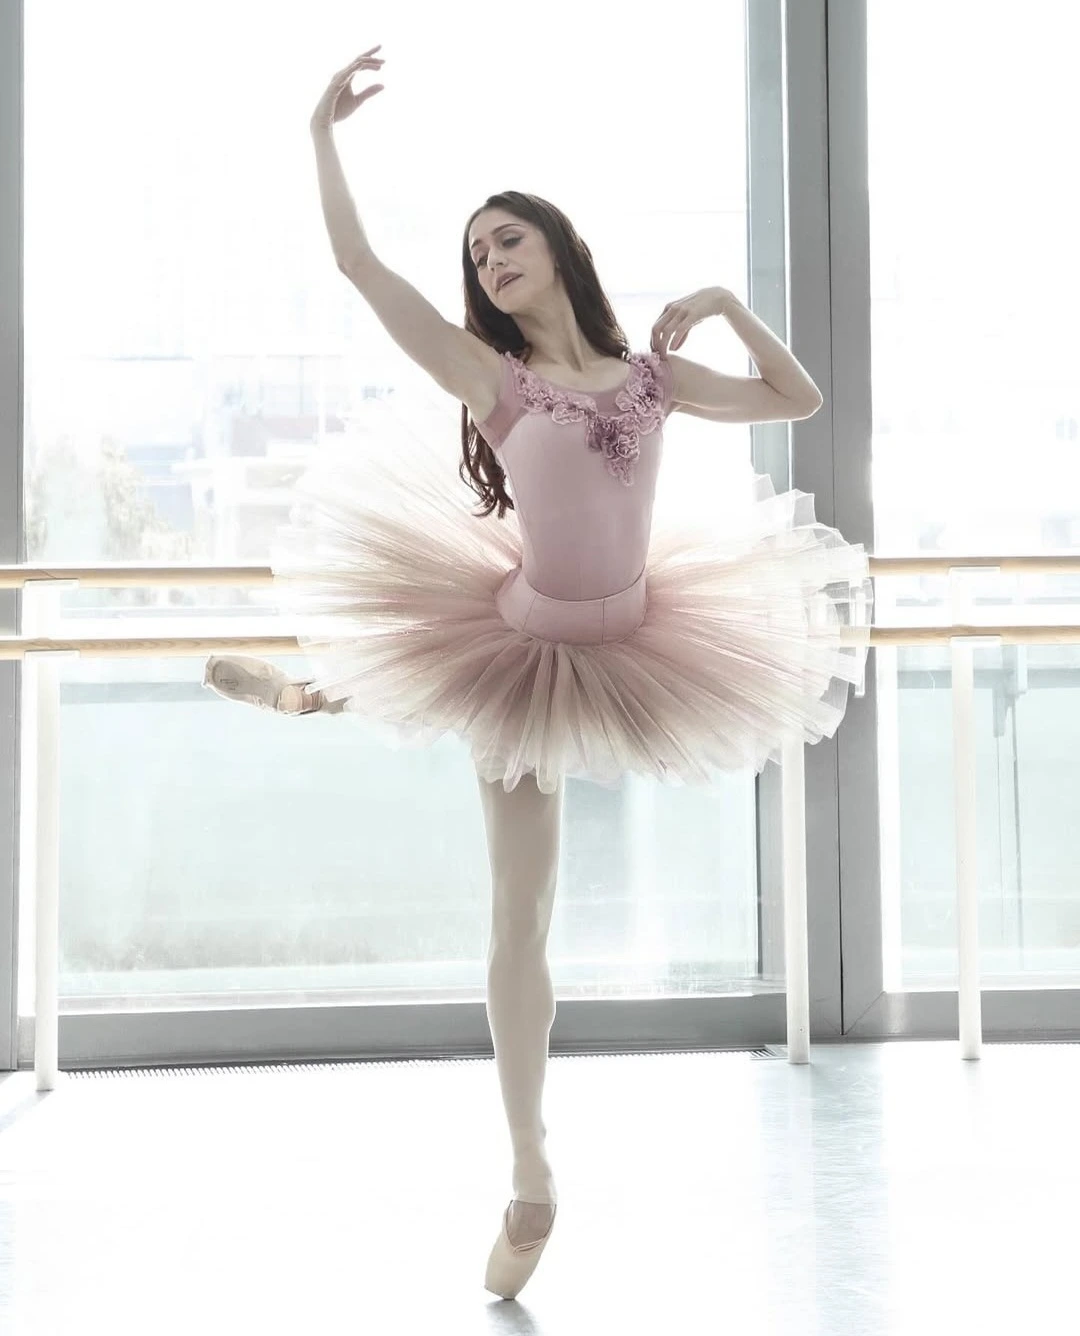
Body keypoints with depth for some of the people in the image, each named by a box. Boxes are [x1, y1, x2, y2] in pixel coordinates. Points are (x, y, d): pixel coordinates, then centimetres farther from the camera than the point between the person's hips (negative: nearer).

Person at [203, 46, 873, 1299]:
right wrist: (323, 135, -12)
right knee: (520, 922, 4)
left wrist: (728, 303, -2)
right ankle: (531, 1185, 19)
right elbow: (357, 262, -13)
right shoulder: (490, 375, -9)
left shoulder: (651, 373, 1)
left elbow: (798, 399, 9)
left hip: (625, 654, 4)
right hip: (522, 650, -3)